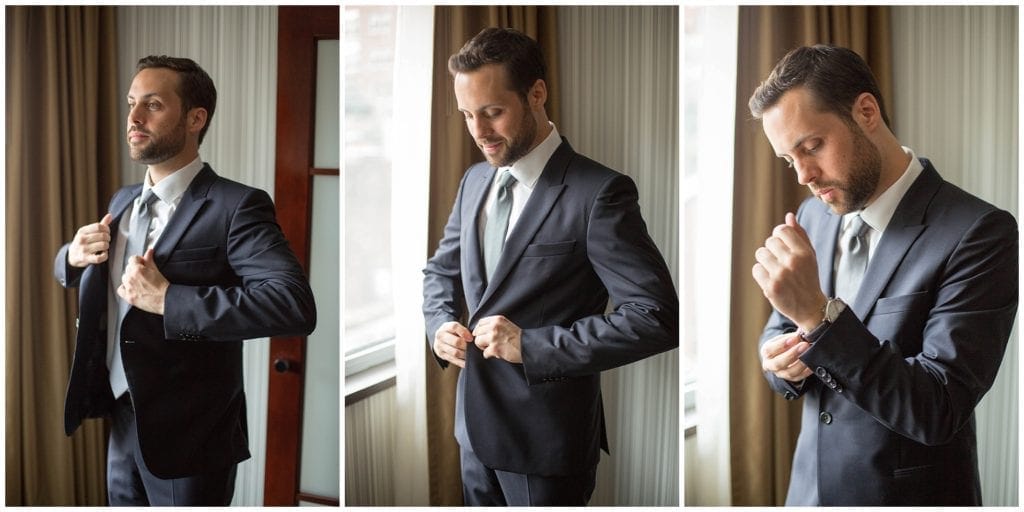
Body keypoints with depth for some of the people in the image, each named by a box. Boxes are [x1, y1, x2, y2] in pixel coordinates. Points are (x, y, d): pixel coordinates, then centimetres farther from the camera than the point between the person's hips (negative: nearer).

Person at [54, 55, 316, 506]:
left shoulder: (235, 206, -16)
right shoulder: (124, 200, 9)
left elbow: (296, 305, -30)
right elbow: (68, 272, 23)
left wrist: (167, 299, -29)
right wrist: (74, 255, -1)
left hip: (188, 435, -7)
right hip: (121, 422, 7)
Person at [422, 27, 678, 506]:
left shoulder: (598, 192, -16)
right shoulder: (475, 180, 7)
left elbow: (657, 318, -22)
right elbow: (441, 269, 21)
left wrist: (531, 345, -23)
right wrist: (441, 324, -1)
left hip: (545, 436, -6)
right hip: (475, 424, 7)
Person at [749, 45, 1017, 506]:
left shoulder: (979, 233, -18)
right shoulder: (812, 216, 2)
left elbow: (939, 411, -23)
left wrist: (818, 313, -32)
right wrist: (780, 359, -12)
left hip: (908, 497, -5)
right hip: (811, 487, 5)